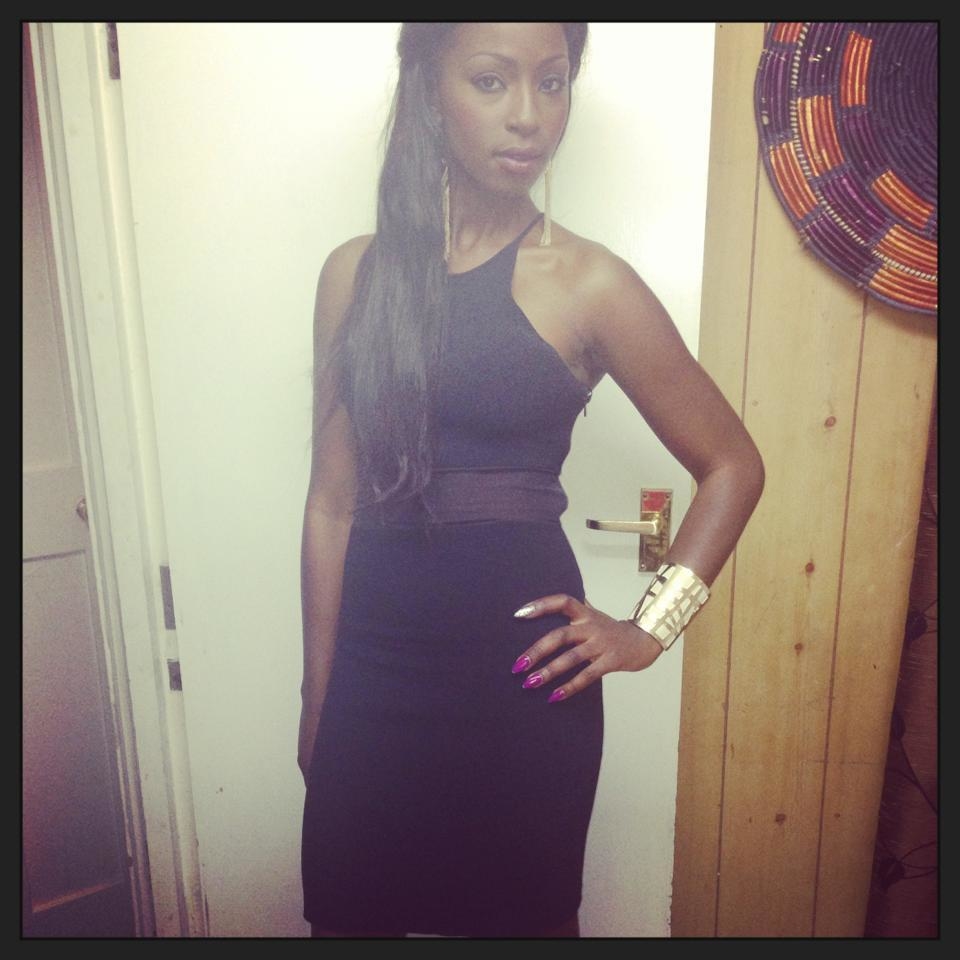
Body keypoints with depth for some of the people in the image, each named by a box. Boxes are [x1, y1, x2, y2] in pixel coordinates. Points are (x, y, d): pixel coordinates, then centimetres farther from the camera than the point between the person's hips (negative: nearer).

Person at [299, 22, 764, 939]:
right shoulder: (356, 273, 2)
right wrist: (318, 692, 6)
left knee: (522, 911, 18)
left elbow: (732, 466, 2)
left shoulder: (587, 283, -6)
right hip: (374, 664, 3)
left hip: (518, 670, -2)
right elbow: (333, 500, 3)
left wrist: (648, 629, -4)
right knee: (349, 909, 18)